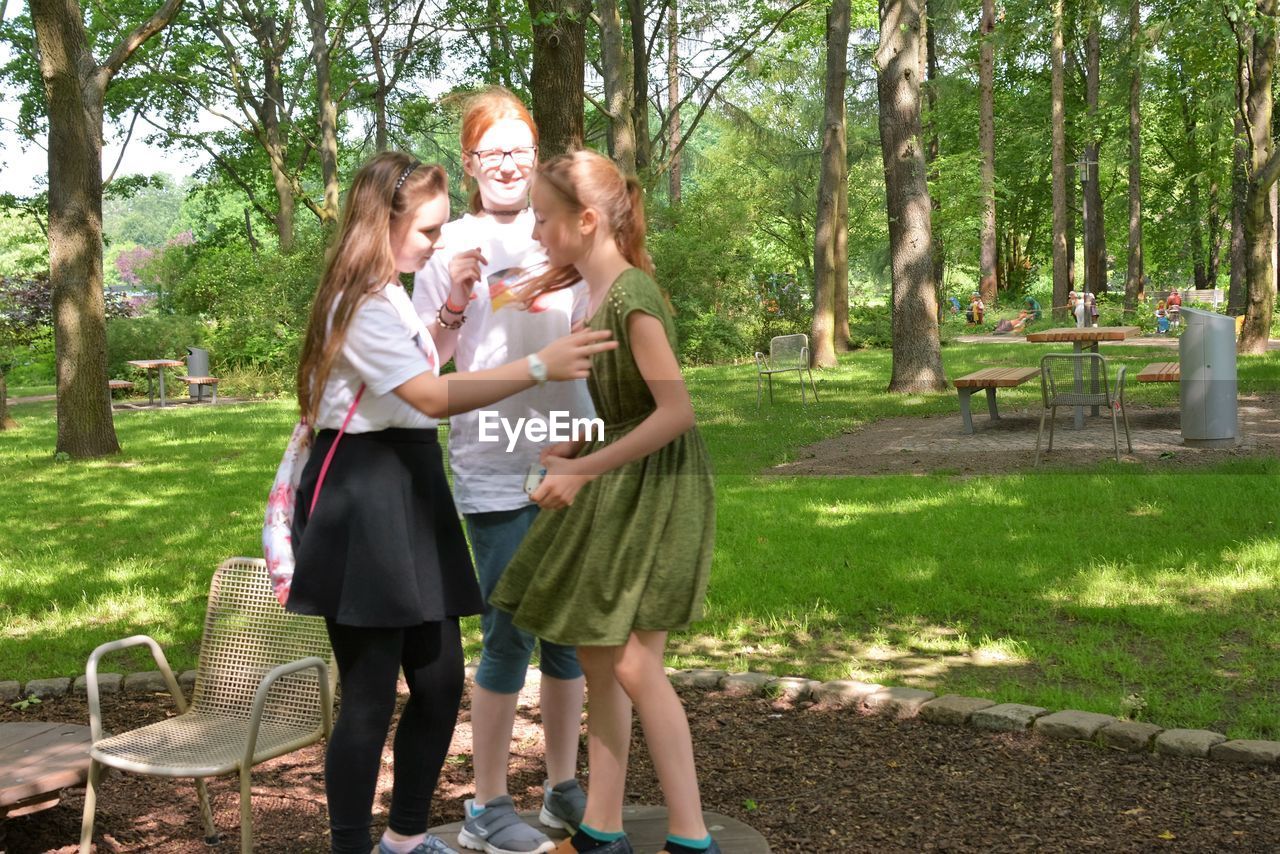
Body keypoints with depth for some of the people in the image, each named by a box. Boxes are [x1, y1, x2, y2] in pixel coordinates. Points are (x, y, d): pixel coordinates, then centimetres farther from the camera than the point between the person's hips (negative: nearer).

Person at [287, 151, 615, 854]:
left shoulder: (387, 296, 15)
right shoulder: (363, 303, -16)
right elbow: (434, 397, -27)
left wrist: (450, 318, 14)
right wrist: (540, 365, -33)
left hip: (407, 492, 10)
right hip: (364, 498, -10)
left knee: (441, 679, 13)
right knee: (370, 696, -4)